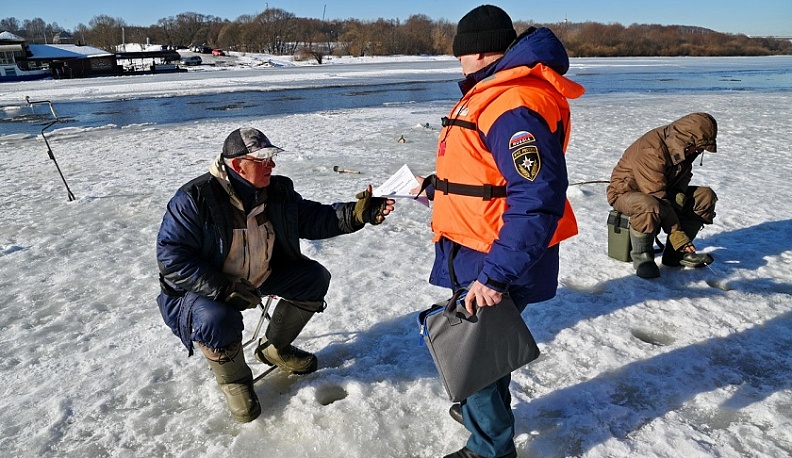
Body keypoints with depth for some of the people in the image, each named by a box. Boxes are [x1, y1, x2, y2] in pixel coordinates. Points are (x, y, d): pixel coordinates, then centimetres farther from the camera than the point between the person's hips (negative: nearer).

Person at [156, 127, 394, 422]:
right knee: (217, 321, -36)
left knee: (314, 277, -3)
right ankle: (234, 380, 2)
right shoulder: (194, 199, -24)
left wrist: (355, 214, -21)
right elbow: (171, 257, -24)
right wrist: (223, 288, -31)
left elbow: (311, 218, -3)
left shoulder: (278, 191, -7)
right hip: (204, 290, -6)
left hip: (261, 276, 6)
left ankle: (273, 349, 17)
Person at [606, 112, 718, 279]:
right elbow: (657, 198, -31)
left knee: (705, 195, -4)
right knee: (650, 206, -42)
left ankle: (676, 253, -3)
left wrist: (680, 193, -14)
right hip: (625, 192, -9)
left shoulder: (682, 147, -4)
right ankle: (641, 255, -16)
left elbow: (684, 176, 11)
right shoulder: (651, 152, -31)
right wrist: (677, 233, -28)